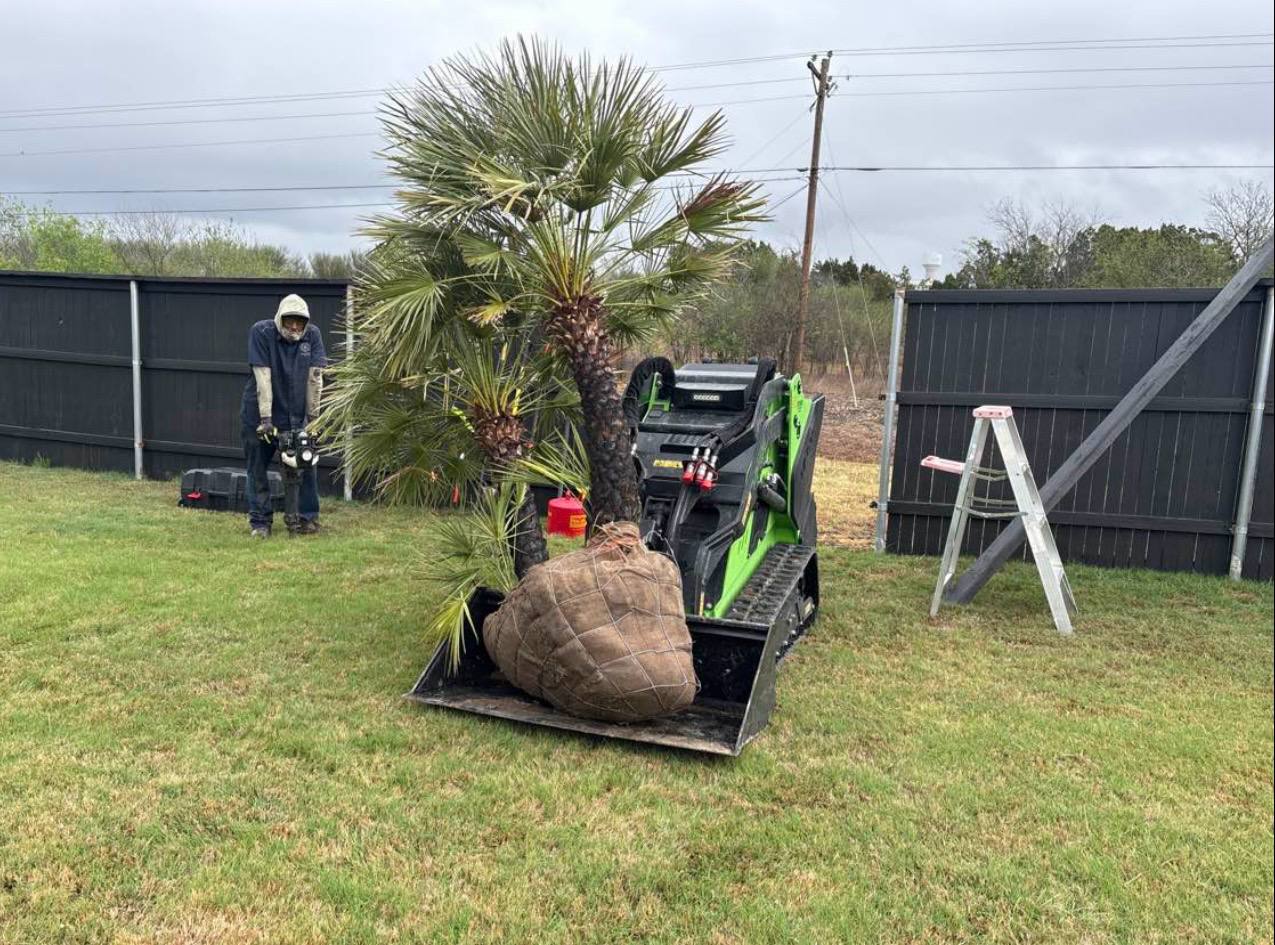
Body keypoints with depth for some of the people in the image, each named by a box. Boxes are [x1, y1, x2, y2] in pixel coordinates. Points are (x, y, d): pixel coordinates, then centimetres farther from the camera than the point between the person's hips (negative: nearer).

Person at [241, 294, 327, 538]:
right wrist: (265, 419, -21)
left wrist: (312, 416, -8)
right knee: (257, 469, 4)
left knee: (307, 465, 2)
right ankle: (260, 522, 15)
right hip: (260, 413, -2)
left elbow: (315, 377, -8)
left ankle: (309, 518, 14)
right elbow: (263, 377, -19)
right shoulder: (261, 332, -14)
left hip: (296, 414, 2)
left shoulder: (312, 334, -7)